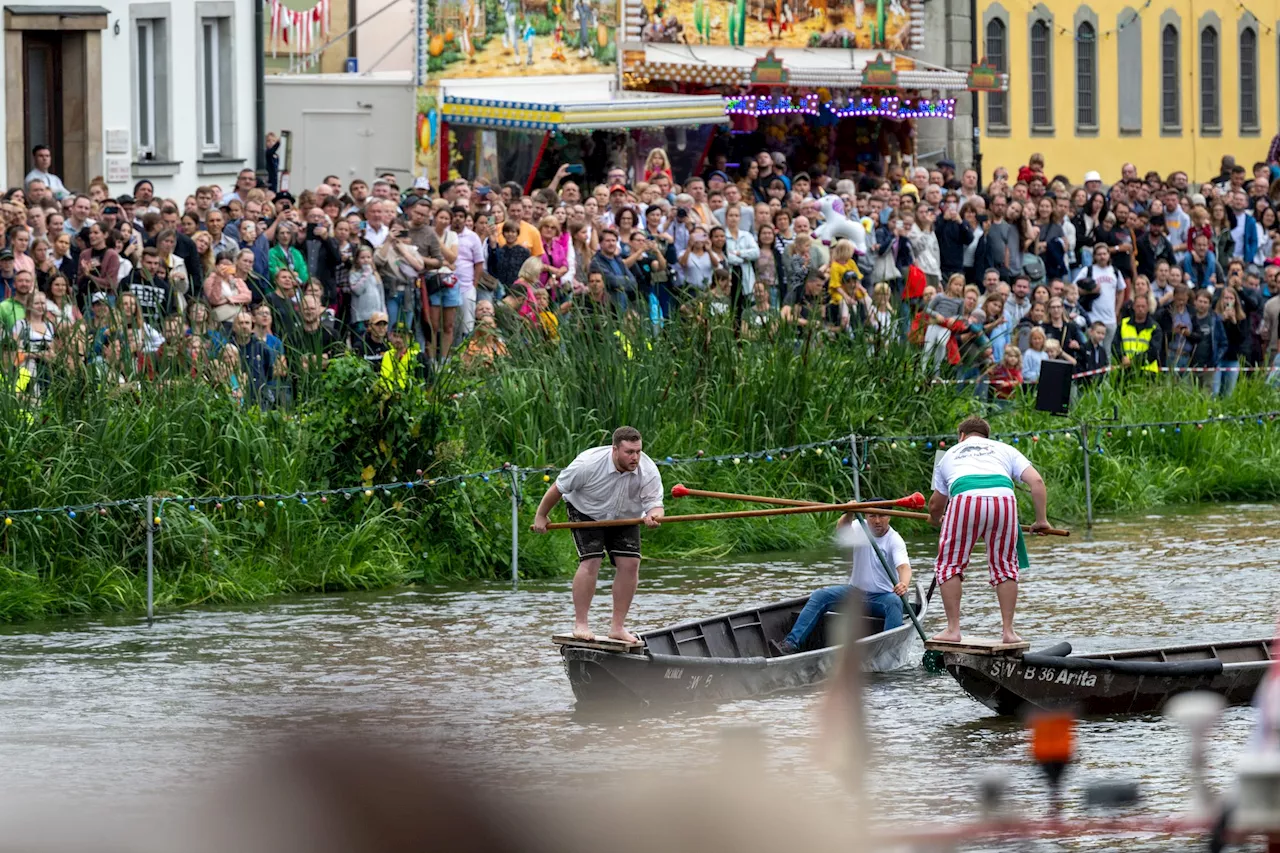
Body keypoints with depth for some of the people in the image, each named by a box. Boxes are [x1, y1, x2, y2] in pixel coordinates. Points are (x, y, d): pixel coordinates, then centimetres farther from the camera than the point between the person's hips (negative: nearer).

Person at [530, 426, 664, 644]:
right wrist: (541, 516, -7)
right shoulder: (589, 464, -32)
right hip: (586, 512, -4)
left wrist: (653, 515, -49)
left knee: (630, 564, -9)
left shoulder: (649, 471, -25)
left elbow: (654, 503, -24)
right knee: (590, 562, -19)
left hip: (624, 517, 4)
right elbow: (558, 488, -17)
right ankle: (580, 624, -11)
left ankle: (617, 626, 0)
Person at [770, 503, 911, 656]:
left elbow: (904, 566, -27)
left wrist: (903, 584, -50)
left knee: (894, 602, -36)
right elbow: (841, 532, -22)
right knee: (820, 596, -15)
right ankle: (791, 644, -24)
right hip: (856, 592, 3)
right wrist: (849, 514, -44)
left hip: (882, 596, -3)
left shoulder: (895, 540, -10)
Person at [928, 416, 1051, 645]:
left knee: (950, 564, 13)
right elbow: (1036, 481, 18)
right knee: (1005, 566, 15)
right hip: (1003, 499, 1)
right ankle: (1008, 630, 12)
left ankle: (953, 629, 7)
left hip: (965, 498, -1)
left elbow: (936, 505, 40)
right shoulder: (1004, 450, 32)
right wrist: (1041, 519, 24)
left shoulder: (949, 455, 35)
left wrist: (936, 519, 62)